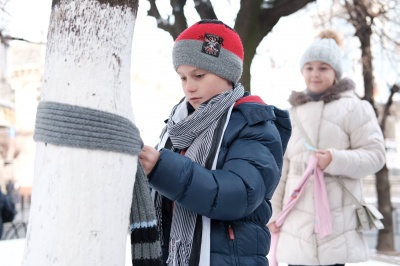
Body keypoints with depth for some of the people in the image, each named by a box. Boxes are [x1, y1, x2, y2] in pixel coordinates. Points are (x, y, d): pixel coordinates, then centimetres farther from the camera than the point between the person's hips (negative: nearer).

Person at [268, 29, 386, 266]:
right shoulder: (294, 113, 16)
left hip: (337, 221, -5)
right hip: (297, 221, 5)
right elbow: (281, 166, 16)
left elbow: (375, 155, -4)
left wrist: (336, 160, -20)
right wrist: (273, 210, 11)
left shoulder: (354, 108, 1)